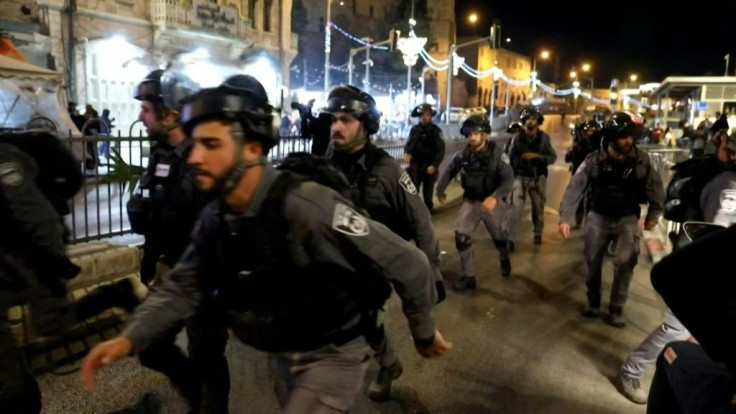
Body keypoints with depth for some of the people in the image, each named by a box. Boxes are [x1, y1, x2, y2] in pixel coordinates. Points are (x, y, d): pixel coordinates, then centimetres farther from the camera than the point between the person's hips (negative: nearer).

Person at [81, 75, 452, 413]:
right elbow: (184, 286, 1)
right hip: (282, 355, 7)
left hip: (332, 355, -7)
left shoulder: (306, 206, -32)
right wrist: (130, 338, -17)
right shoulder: (215, 218, -7)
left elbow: (406, 262, -25)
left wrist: (423, 333, -10)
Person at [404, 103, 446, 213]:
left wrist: (434, 165, -19)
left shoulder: (436, 130, -4)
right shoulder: (414, 129, 5)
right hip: (415, 165, 2)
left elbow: (441, 150, -8)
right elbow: (409, 144, 7)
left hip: (429, 166, -2)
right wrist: (407, 153, -16)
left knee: (428, 192, 9)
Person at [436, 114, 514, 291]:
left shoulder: (497, 153, -19)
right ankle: (468, 276, 1)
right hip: (470, 201, 2)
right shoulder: (463, 153, -10)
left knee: (498, 236, 20)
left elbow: (509, 180, -25)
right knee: (461, 236, -12)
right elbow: (450, 171, 7)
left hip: (492, 202, -2)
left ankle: (505, 259, 54)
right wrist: (440, 189, 1)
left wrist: (495, 197, -40)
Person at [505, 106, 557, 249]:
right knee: (515, 206, -13)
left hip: (538, 177, 1)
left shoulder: (544, 137, -2)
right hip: (521, 176, -1)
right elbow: (510, 157, 7)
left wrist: (537, 156, -18)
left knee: (538, 207, 13)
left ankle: (538, 234, 35)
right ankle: (510, 239, -15)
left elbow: (553, 157, -5)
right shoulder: (518, 137, -1)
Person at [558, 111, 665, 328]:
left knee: (625, 263, -7)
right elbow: (575, 187, -19)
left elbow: (655, 186, 1)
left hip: (628, 219, 0)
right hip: (599, 217, 0)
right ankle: (593, 302, 29)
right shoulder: (594, 160, -15)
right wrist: (565, 218, -26)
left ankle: (617, 308, 10)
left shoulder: (641, 159, -11)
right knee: (593, 262, 8)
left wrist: (653, 215, 3)